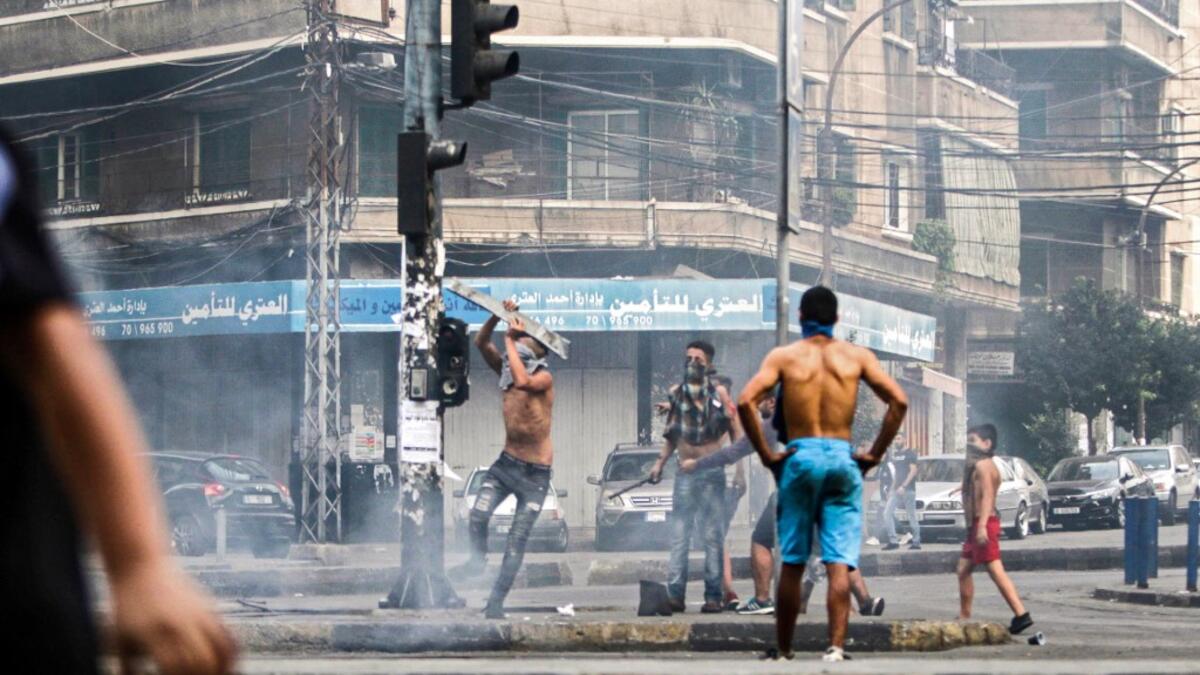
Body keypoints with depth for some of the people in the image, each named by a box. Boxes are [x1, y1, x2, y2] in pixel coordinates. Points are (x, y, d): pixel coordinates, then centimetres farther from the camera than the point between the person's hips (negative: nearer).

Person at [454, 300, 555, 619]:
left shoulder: (544, 378, -12)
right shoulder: (508, 372, 5)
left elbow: (524, 381, -34)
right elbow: (481, 343, 4)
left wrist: (510, 341, -25)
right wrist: (498, 317, -11)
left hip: (536, 473, -5)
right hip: (506, 463, 5)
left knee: (517, 542, -3)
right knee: (479, 513, -20)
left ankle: (496, 602, 2)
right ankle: (477, 560, 6)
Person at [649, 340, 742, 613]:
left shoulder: (718, 393, 1)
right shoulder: (676, 393, 10)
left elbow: (736, 429, 0)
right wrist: (660, 463, 11)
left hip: (712, 472, -3)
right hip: (685, 474, 3)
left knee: (713, 535, -3)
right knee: (678, 535, -1)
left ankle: (713, 595, -2)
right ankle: (675, 595, -2)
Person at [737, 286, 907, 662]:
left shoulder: (784, 356, 4)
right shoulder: (857, 356, 7)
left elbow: (746, 401, -10)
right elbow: (899, 401, -1)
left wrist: (765, 454, -3)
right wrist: (875, 454, 3)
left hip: (799, 457, 0)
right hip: (842, 458, 0)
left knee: (792, 564, 8)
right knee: (839, 563, -4)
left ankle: (783, 649, 15)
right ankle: (836, 646, -16)